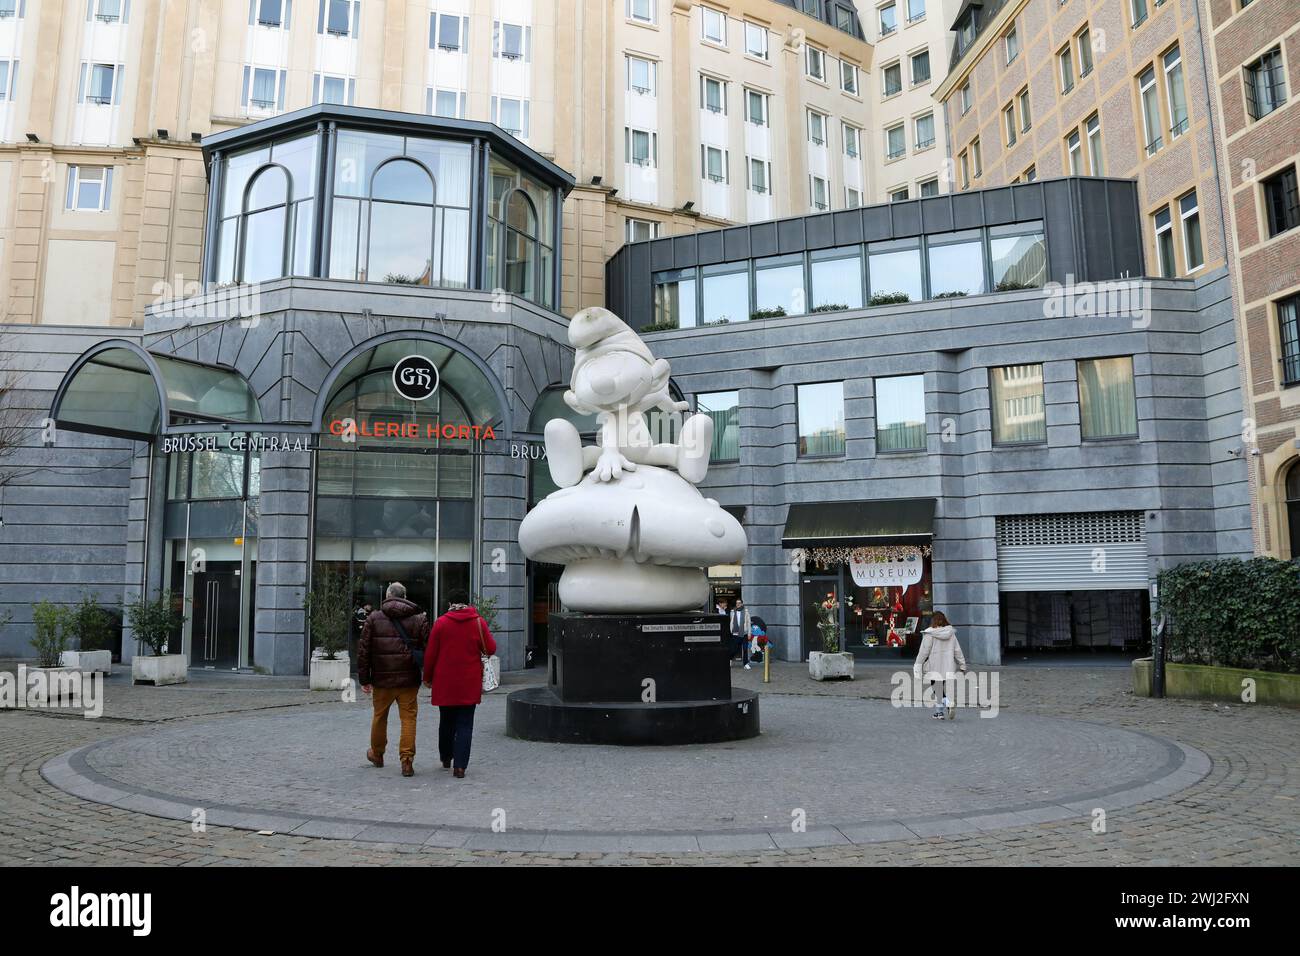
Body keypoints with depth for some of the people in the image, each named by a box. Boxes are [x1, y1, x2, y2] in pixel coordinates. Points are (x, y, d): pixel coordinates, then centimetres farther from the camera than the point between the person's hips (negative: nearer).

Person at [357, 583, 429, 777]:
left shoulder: (374, 618, 1)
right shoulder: (419, 618, -1)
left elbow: (363, 650, 1)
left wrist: (364, 679, 5)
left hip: (382, 680, 1)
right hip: (409, 680, -1)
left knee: (379, 716, 18)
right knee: (408, 718, 3)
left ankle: (377, 754, 36)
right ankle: (407, 760, -4)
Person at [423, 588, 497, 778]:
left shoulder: (440, 623, -4)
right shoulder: (478, 622, -5)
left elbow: (431, 654, -2)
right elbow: (491, 649, -3)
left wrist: (428, 677, 9)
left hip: (445, 683, 1)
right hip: (469, 684, -1)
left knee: (446, 722, 18)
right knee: (465, 725, 3)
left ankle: (446, 759, 32)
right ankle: (459, 766, -4)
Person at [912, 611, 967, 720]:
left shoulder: (930, 634, -9)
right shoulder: (951, 633, 5)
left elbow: (924, 651, -10)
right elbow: (957, 650, 8)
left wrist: (918, 665, -4)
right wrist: (962, 665, 16)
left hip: (935, 667, -4)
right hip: (948, 666, 4)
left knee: (937, 690, 6)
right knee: (947, 689, 10)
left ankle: (939, 712, 9)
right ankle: (950, 703, -16)